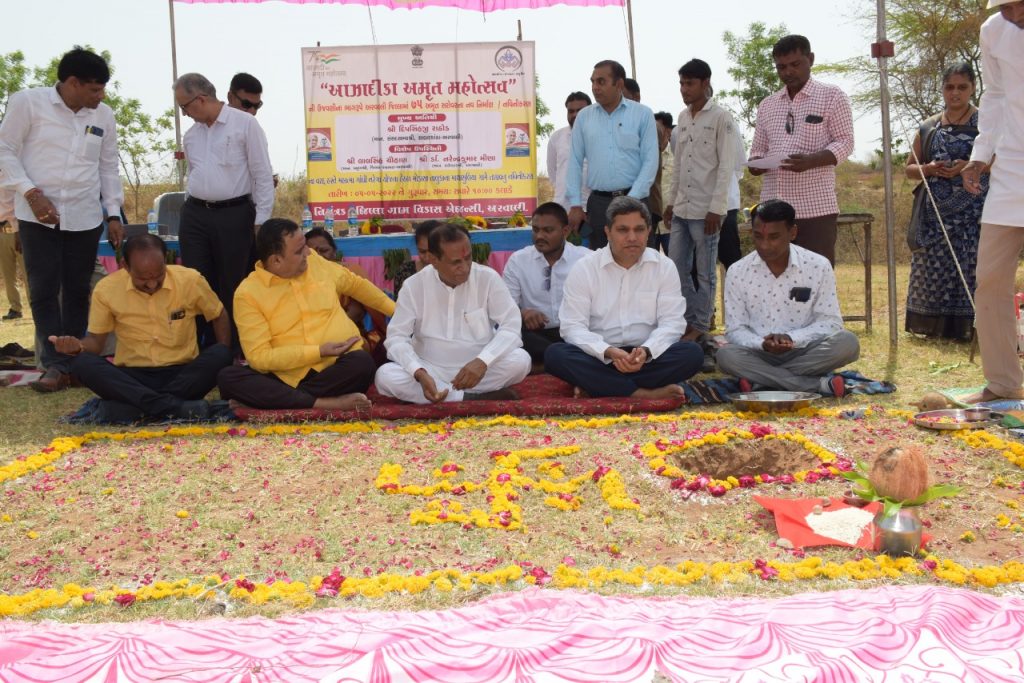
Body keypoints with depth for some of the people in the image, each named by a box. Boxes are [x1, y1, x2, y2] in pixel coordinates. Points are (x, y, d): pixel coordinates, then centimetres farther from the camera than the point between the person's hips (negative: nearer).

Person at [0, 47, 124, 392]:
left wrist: (114, 213, 8)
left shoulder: (104, 116, 7)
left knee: (78, 292, 6)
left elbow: (109, 167, 14)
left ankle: (72, 362, 14)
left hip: (85, 218, 3)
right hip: (38, 216, -3)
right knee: (44, 292, -4)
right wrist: (30, 192, -13)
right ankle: (55, 366, 0)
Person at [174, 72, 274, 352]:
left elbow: (263, 174, -6)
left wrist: (261, 221, -8)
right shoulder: (191, 134, 13)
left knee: (232, 287, 1)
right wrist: (192, 212, 18)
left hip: (234, 215, -5)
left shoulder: (245, 124, -6)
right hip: (195, 215, 5)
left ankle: (233, 350, 12)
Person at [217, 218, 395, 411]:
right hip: (289, 377, -1)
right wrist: (319, 352, -18)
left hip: (338, 369, 2)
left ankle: (283, 399, -20)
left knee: (362, 362, -31)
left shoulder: (316, 263, 7)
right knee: (227, 377, -27)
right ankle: (325, 404, -32)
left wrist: (395, 310, 29)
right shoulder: (248, 293, -6)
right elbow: (259, 357, -13)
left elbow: (356, 284, 26)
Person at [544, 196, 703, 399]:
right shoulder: (583, 269, -3)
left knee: (692, 353, -26)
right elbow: (573, 326, -9)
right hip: (599, 357, -1)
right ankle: (643, 393, -29)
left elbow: (671, 322, -3)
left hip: (647, 357, 2)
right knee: (555, 355, -30)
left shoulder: (665, 267, 2)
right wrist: (608, 352, -27)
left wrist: (646, 351, -24)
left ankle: (593, 384, -25)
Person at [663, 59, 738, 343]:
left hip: (705, 209, -6)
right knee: (676, 269, 9)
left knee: (705, 273, 2)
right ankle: (690, 318, 22)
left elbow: (727, 167, -11)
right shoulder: (683, 117, 12)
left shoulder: (720, 118, -7)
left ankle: (700, 325, 12)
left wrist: (715, 208, -16)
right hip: (681, 208, 7)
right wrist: (671, 200, 14)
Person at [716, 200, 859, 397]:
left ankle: (763, 379, -21)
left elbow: (830, 321, -3)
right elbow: (735, 329, -1)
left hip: (806, 353, 0)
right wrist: (761, 343, -23)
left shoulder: (818, 266, -4)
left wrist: (792, 338, -21)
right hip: (761, 355, 0)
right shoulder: (737, 272, -3)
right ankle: (819, 384, -29)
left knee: (848, 343, -27)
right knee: (726, 355, -32)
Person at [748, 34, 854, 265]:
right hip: (773, 207, 4)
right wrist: (755, 163, -4)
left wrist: (811, 160, -21)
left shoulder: (832, 96, 4)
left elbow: (844, 142, -2)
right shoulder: (766, 104, 18)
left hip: (816, 207, -4)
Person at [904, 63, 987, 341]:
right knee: (934, 268, 2)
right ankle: (937, 327, 10)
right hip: (937, 211, 3)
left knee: (972, 267, -8)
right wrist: (929, 169, -4)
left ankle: (969, 327, -3)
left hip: (975, 211, -3)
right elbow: (910, 168, 17)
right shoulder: (929, 128, 13)